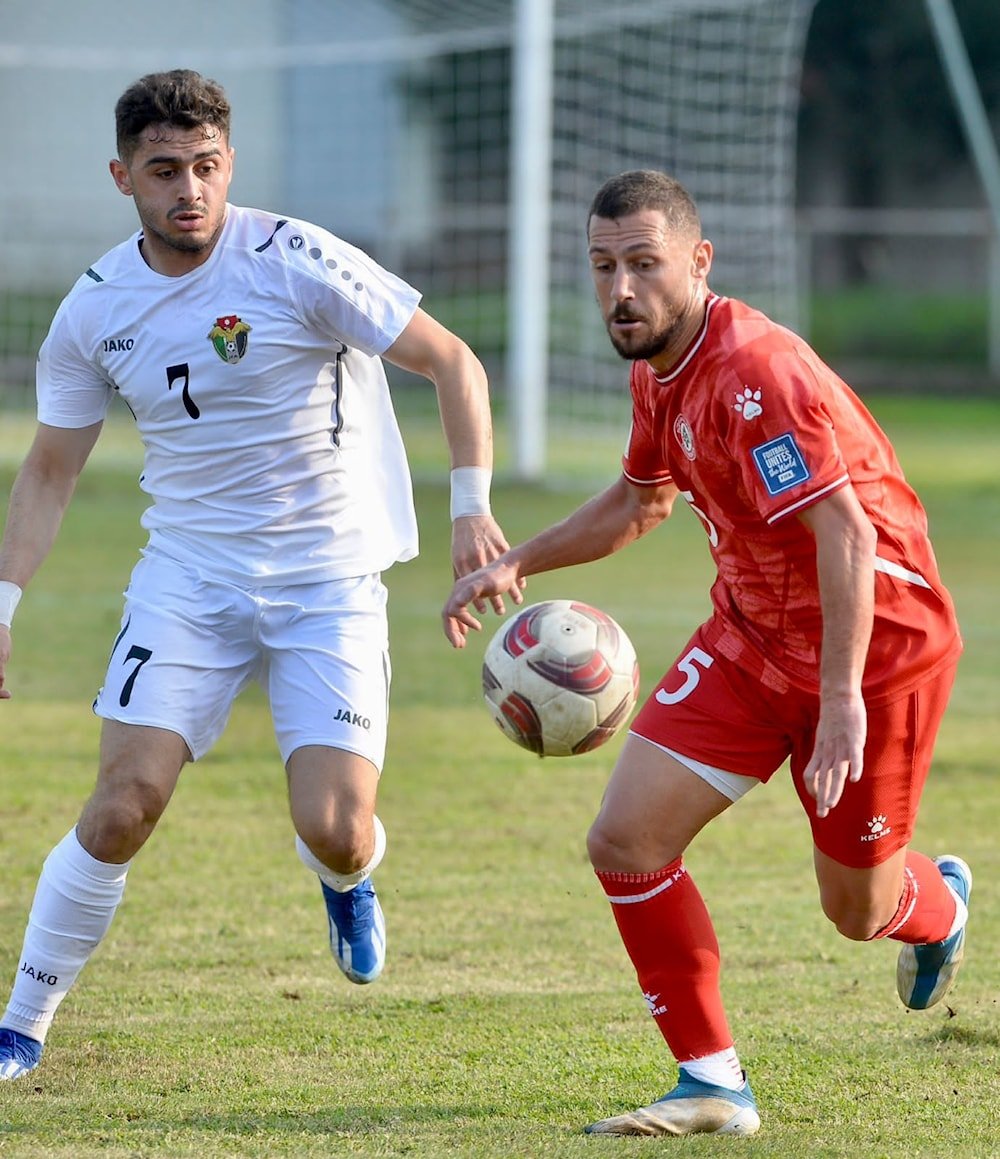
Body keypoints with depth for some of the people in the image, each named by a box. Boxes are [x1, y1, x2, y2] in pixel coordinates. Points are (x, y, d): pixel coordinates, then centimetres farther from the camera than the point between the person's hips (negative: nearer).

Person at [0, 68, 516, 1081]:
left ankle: (348, 880, 27)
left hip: (330, 580, -2)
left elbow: (451, 361, -7)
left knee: (334, 833, -13)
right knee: (124, 805, -14)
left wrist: (472, 508, -15)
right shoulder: (95, 310, -1)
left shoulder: (298, 264, -13)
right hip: (187, 572, 2)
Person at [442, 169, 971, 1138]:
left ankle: (939, 903, 46)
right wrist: (516, 564, 14)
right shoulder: (659, 371, 2)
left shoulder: (755, 372, -27)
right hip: (749, 638, 8)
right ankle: (713, 1086, 5)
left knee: (856, 909, 7)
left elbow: (847, 535, -32)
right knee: (625, 845, -7)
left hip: (875, 639, -8)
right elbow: (641, 500, 23)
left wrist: (842, 697, -36)